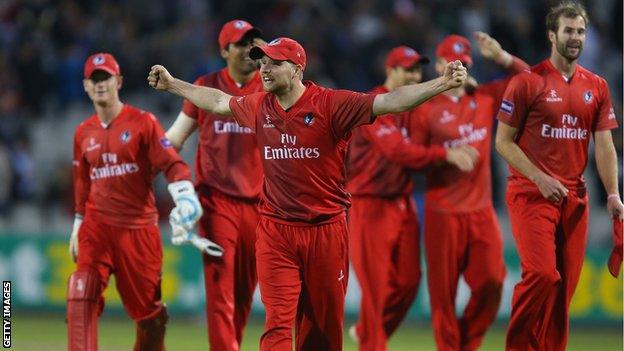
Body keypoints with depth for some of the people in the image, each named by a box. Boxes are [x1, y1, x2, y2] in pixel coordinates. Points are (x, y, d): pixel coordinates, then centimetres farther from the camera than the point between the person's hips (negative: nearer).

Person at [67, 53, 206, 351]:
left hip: (139, 228, -3)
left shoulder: (142, 122, -3)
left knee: (147, 306, 5)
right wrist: (78, 227, 24)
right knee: (82, 293, -18)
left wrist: (185, 201, -26)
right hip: (97, 226, 3)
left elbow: (171, 164, -10)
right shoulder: (84, 133, 11)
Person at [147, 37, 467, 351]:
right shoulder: (258, 107, 5)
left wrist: (443, 83, -31)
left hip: (326, 231, -2)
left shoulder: (330, 104, -10)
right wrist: (171, 84, 36)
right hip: (275, 231, 2)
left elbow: (390, 101, -19)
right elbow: (218, 101, 26)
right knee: (278, 322, -8)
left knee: (325, 325, 8)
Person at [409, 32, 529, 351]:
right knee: (443, 291, -1)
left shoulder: (485, 98, 10)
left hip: (481, 209, 3)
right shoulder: (426, 110, -2)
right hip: (442, 213, -3)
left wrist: (501, 57, -4)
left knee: (492, 283, -4)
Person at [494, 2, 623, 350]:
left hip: (574, 197, 5)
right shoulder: (528, 81, -5)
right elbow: (504, 141, -4)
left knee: (566, 284, 3)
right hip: (531, 194, -5)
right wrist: (541, 179, -15)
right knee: (542, 274, -17)